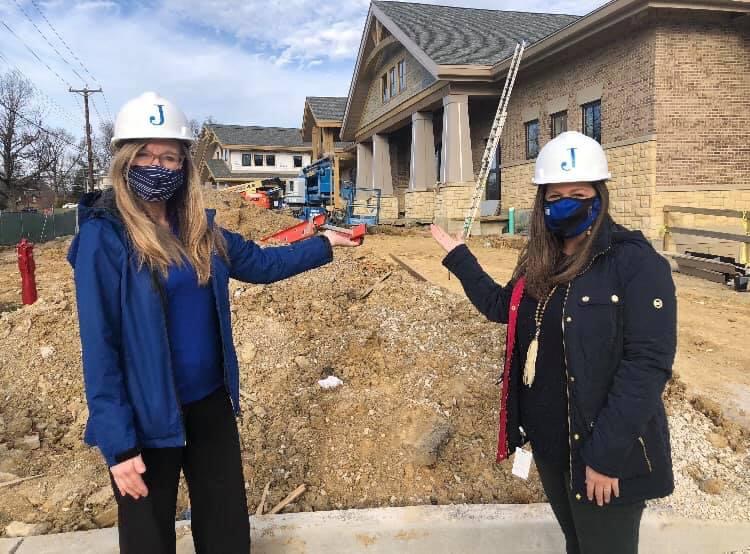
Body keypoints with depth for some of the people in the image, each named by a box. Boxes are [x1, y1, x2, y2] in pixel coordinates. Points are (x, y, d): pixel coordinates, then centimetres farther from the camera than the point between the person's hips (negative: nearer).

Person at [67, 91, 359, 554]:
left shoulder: (199, 229, 2)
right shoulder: (104, 237, -15)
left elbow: (260, 263, 16)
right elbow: (100, 346, -16)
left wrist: (321, 245, 15)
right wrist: (118, 443, -17)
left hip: (211, 401, 5)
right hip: (147, 416, -5)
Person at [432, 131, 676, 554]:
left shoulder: (636, 263, -19)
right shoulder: (540, 262, 5)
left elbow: (648, 363, -23)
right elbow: (502, 306, 19)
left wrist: (607, 454, -24)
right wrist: (459, 257, 16)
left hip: (605, 452, -7)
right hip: (548, 440, 7)